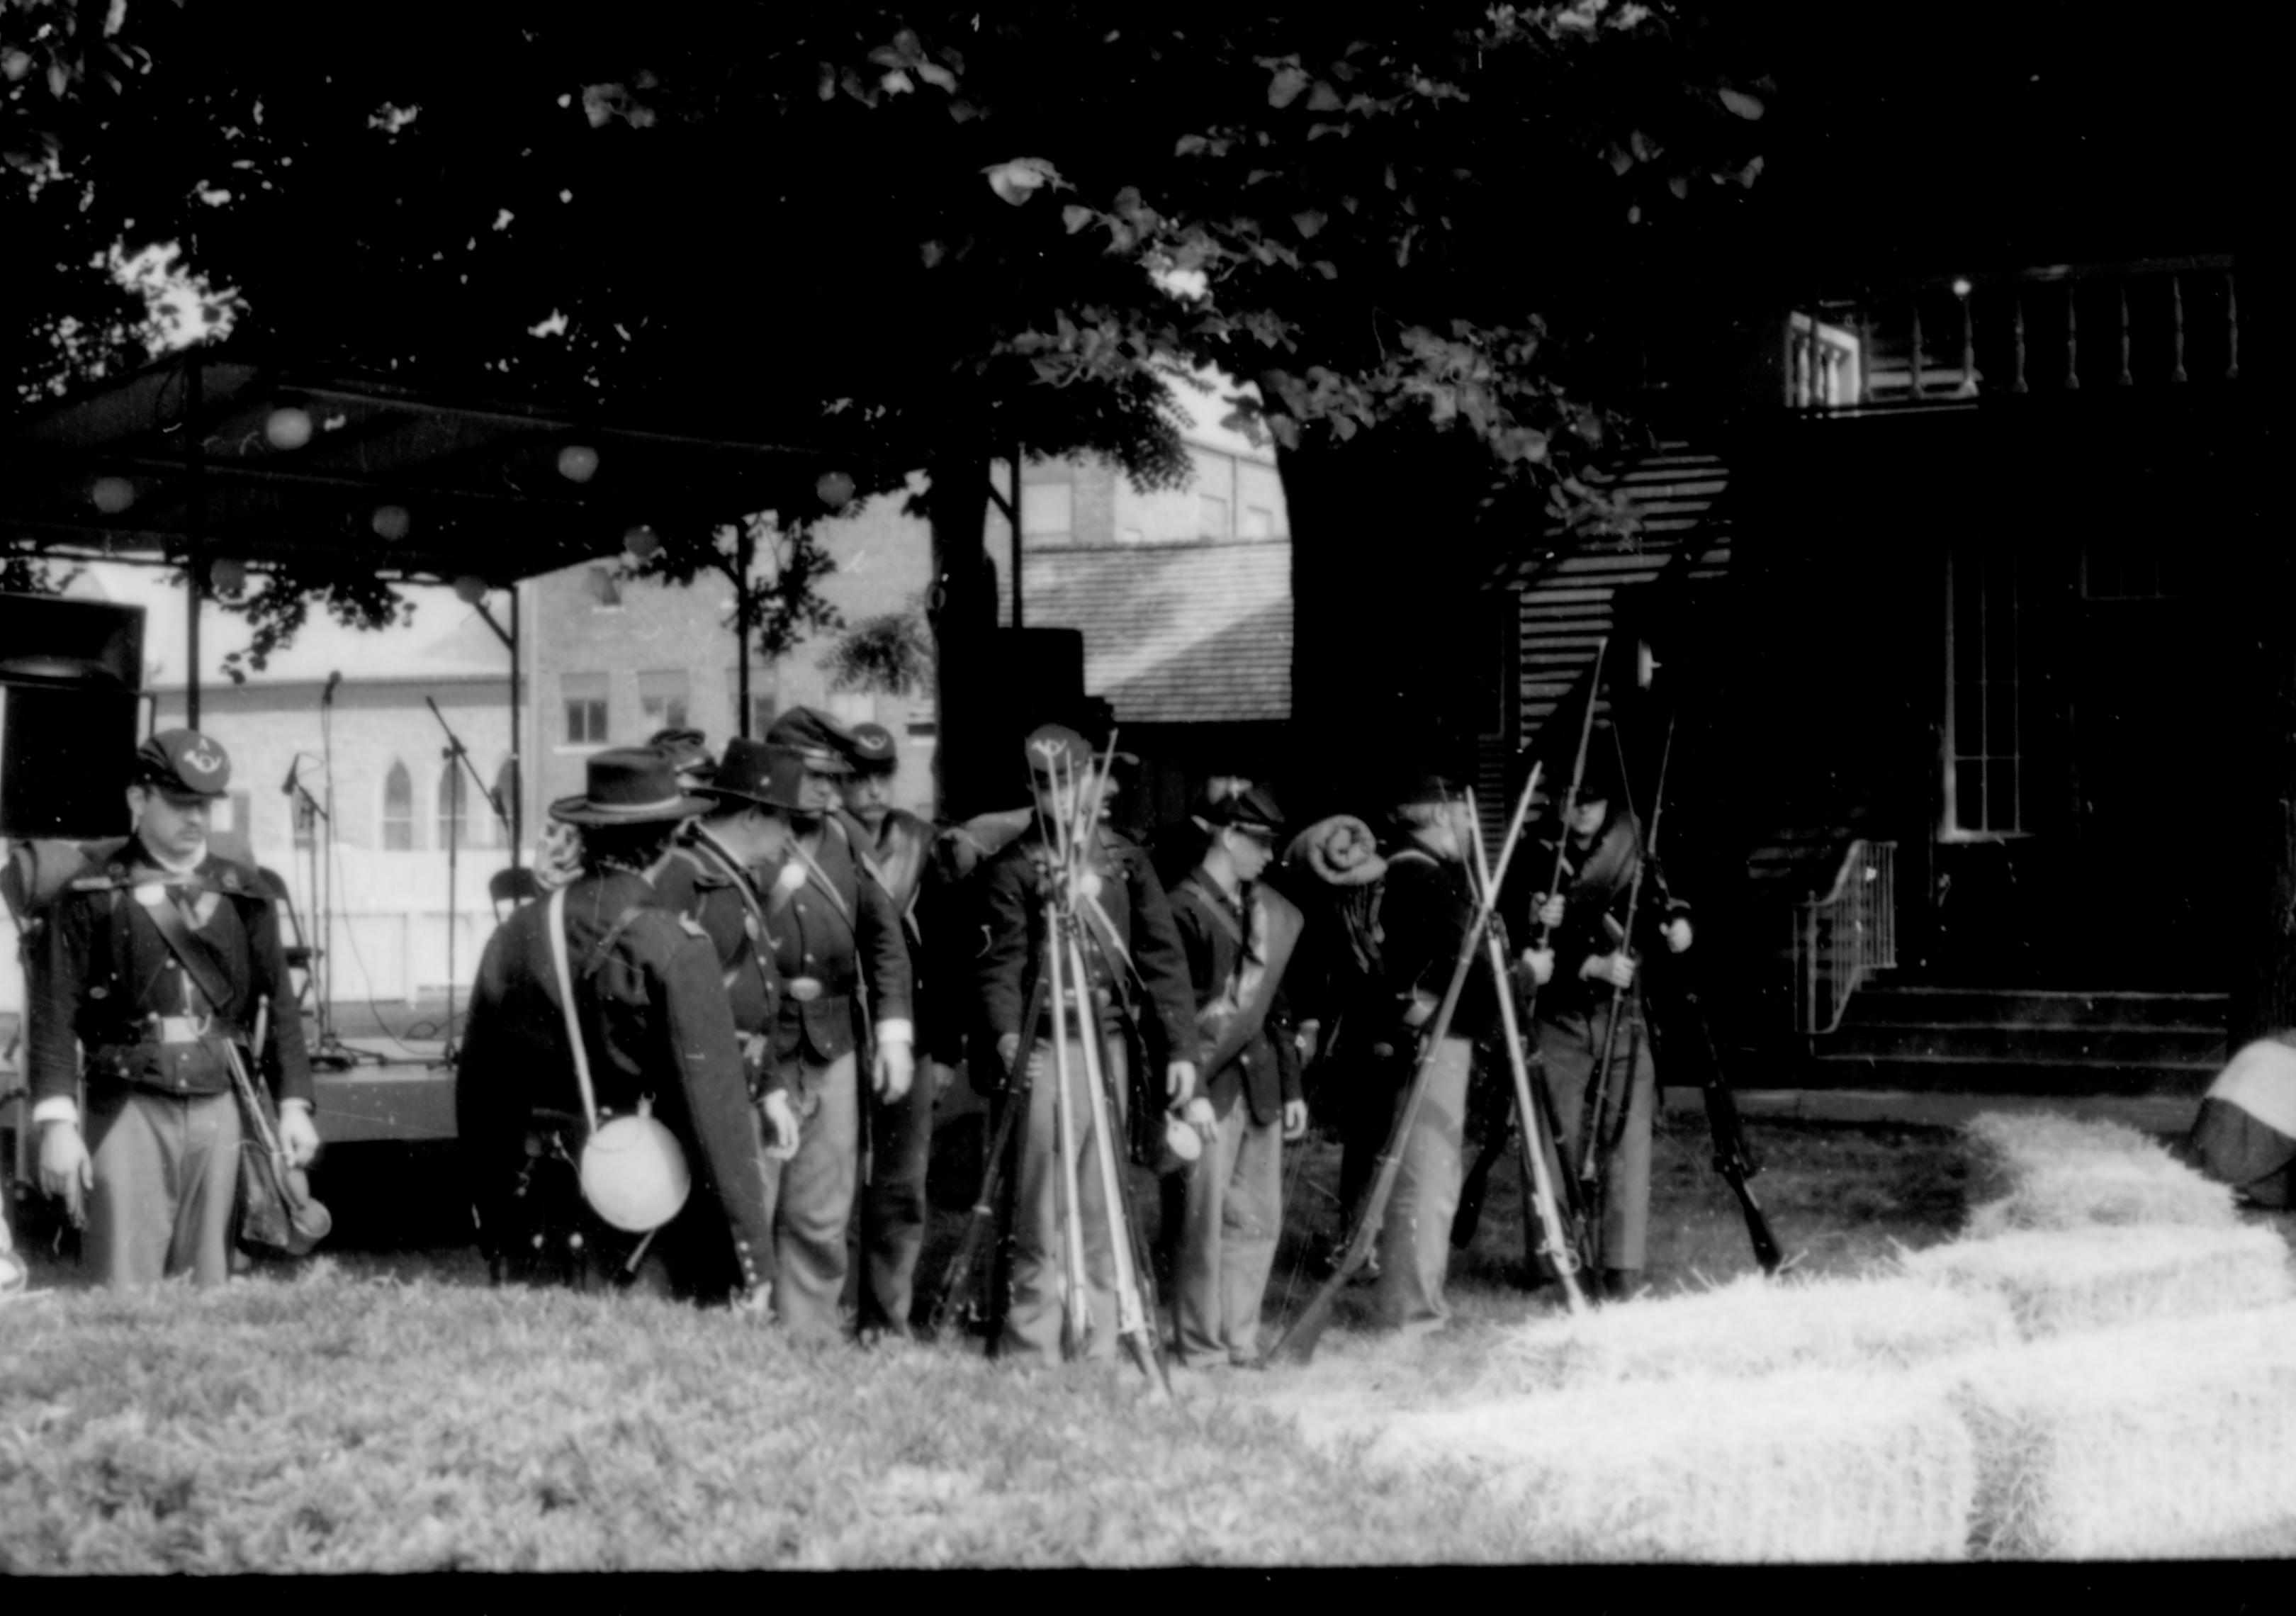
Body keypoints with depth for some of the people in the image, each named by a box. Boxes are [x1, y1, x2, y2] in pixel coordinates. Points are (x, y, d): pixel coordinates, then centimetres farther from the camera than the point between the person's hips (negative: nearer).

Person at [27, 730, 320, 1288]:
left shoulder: (242, 894, 11)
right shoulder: (92, 893, 0)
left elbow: (277, 1002, 13)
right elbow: (54, 1010, -4)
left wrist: (293, 1102, 5)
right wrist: (57, 1121, -12)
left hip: (217, 1109, 3)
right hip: (128, 1109, -3)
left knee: (206, 1283, 6)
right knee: (125, 1289, -7)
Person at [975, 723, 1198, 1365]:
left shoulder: (1126, 859, 12)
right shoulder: (1012, 867, 1)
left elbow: (1163, 956, 10)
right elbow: (999, 963, -9)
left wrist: (1179, 1046, 2)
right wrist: (1005, 1033, -26)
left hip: (1110, 1046, 4)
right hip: (1046, 1048, -4)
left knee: (1102, 1209, 8)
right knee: (1042, 1213, -6)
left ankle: (1099, 1352, 14)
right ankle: (1032, 1353, -1)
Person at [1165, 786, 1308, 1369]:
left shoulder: (1271, 911, 15)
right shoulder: (1185, 906, -8)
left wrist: (1292, 1087, 16)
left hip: (1260, 1084, 7)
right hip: (1209, 1081, -7)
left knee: (1259, 1220, 8)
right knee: (1206, 1220, -4)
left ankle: (1240, 1344, 17)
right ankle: (1202, 1352, 4)